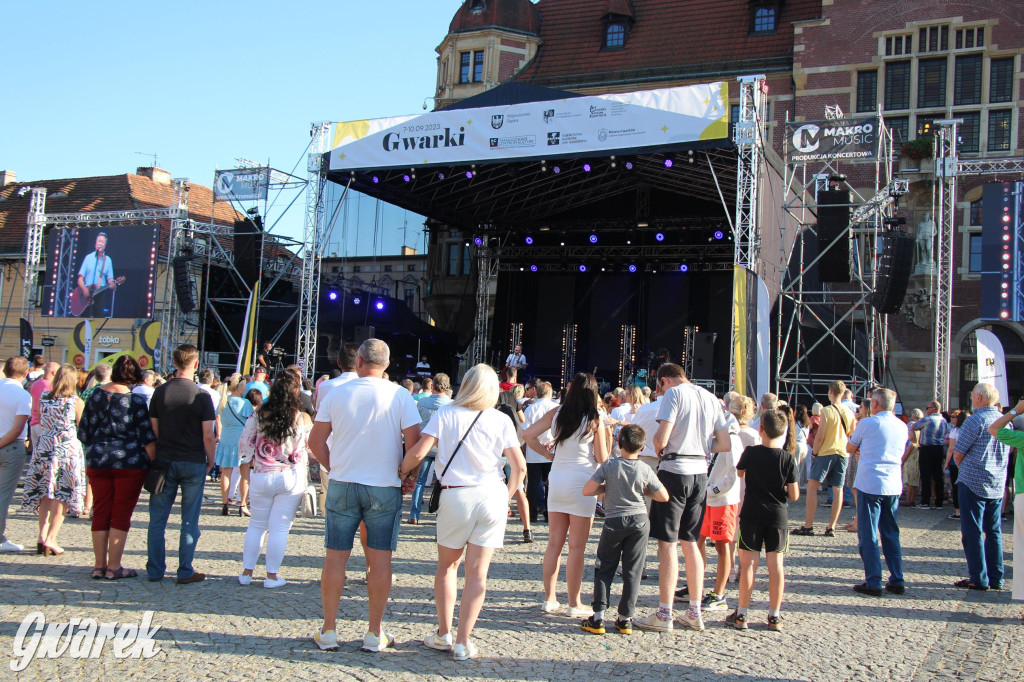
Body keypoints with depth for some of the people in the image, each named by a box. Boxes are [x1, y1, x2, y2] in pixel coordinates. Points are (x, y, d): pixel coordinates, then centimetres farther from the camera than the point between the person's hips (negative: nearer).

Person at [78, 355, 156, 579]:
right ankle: (113, 567, 4)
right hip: (129, 463, -4)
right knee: (121, 515, 2)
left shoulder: (95, 396, 4)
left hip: (97, 461, 4)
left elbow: (83, 432, 12)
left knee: (100, 512, 11)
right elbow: (147, 438, -10)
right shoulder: (135, 400, -8)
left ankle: (99, 565, 15)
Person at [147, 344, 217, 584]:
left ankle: (155, 570, 16)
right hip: (193, 463, -3)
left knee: (158, 519, 11)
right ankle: (185, 571, 9)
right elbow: (208, 436, -11)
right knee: (189, 521, 5)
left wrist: (157, 458, 14)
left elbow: (153, 429, 4)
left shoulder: (160, 392, 0)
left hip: (164, 461, 3)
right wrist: (210, 462, 2)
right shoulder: (201, 397, -10)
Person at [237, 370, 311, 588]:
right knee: (280, 528, 5)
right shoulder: (303, 419, -8)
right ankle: (272, 576, 10)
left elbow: (244, 444, 2)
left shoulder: (259, 416, -4)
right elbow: (312, 448, 0)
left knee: (256, 524, 15)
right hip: (291, 478, -2)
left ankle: (247, 572, 20)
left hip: (261, 477, 2)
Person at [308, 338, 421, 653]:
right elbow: (414, 443, -10)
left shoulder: (336, 394, 0)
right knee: (380, 559, 6)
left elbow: (316, 442, 2)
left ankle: (328, 630, 15)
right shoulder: (399, 396, -5)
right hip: (384, 487, -1)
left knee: (336, 556, 8)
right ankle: (375, 633, 12)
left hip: (342, 485, 1)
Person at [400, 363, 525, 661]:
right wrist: (507, 497, 15)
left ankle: (444, 635, 22)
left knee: (447, 566, 18)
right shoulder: (501, 421, 3)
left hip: (455, 497, -1)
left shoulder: (445, 414, -1)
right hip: (492, 495, 1)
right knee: (477, 573, 6)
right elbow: (520, 467, 0)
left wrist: (402, 472, 10)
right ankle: (463, 642, 8)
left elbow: (418, 452, -9)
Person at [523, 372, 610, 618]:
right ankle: (574, 604, 8)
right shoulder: (594, 421, -7)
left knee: (554, 542, 12)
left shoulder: (557, 413, 2)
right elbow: (602, 458, -5)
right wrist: (607, 433, 7)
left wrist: (547, 452, 10)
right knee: (576, 547, 2)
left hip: (556, 480, 4)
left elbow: (528, 435, -1)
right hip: (581, 483, -4)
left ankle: (549, 598, 17)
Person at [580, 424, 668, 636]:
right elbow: (664, 497, -1)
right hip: (640, 521, 1)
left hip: (614, 522, -1)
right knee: (633, 571, 9)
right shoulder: (645, 470, -6)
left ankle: (598, 617, 3)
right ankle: (626, 619, 11)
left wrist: (606, 487, 4)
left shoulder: (609, 466, -10)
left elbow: (587, 490, -12)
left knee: (604, 569, 9)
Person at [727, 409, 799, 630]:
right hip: (778, 515, 1)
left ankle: (741, 614, 7)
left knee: (749, 563, 3)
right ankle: (775, 616, 12)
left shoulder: (751, 453, -8)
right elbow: (794, 496, -5)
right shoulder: (788, 458, -7)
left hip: (752, 514, -1)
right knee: (776, 564, 7)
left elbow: (740, 473, 13)